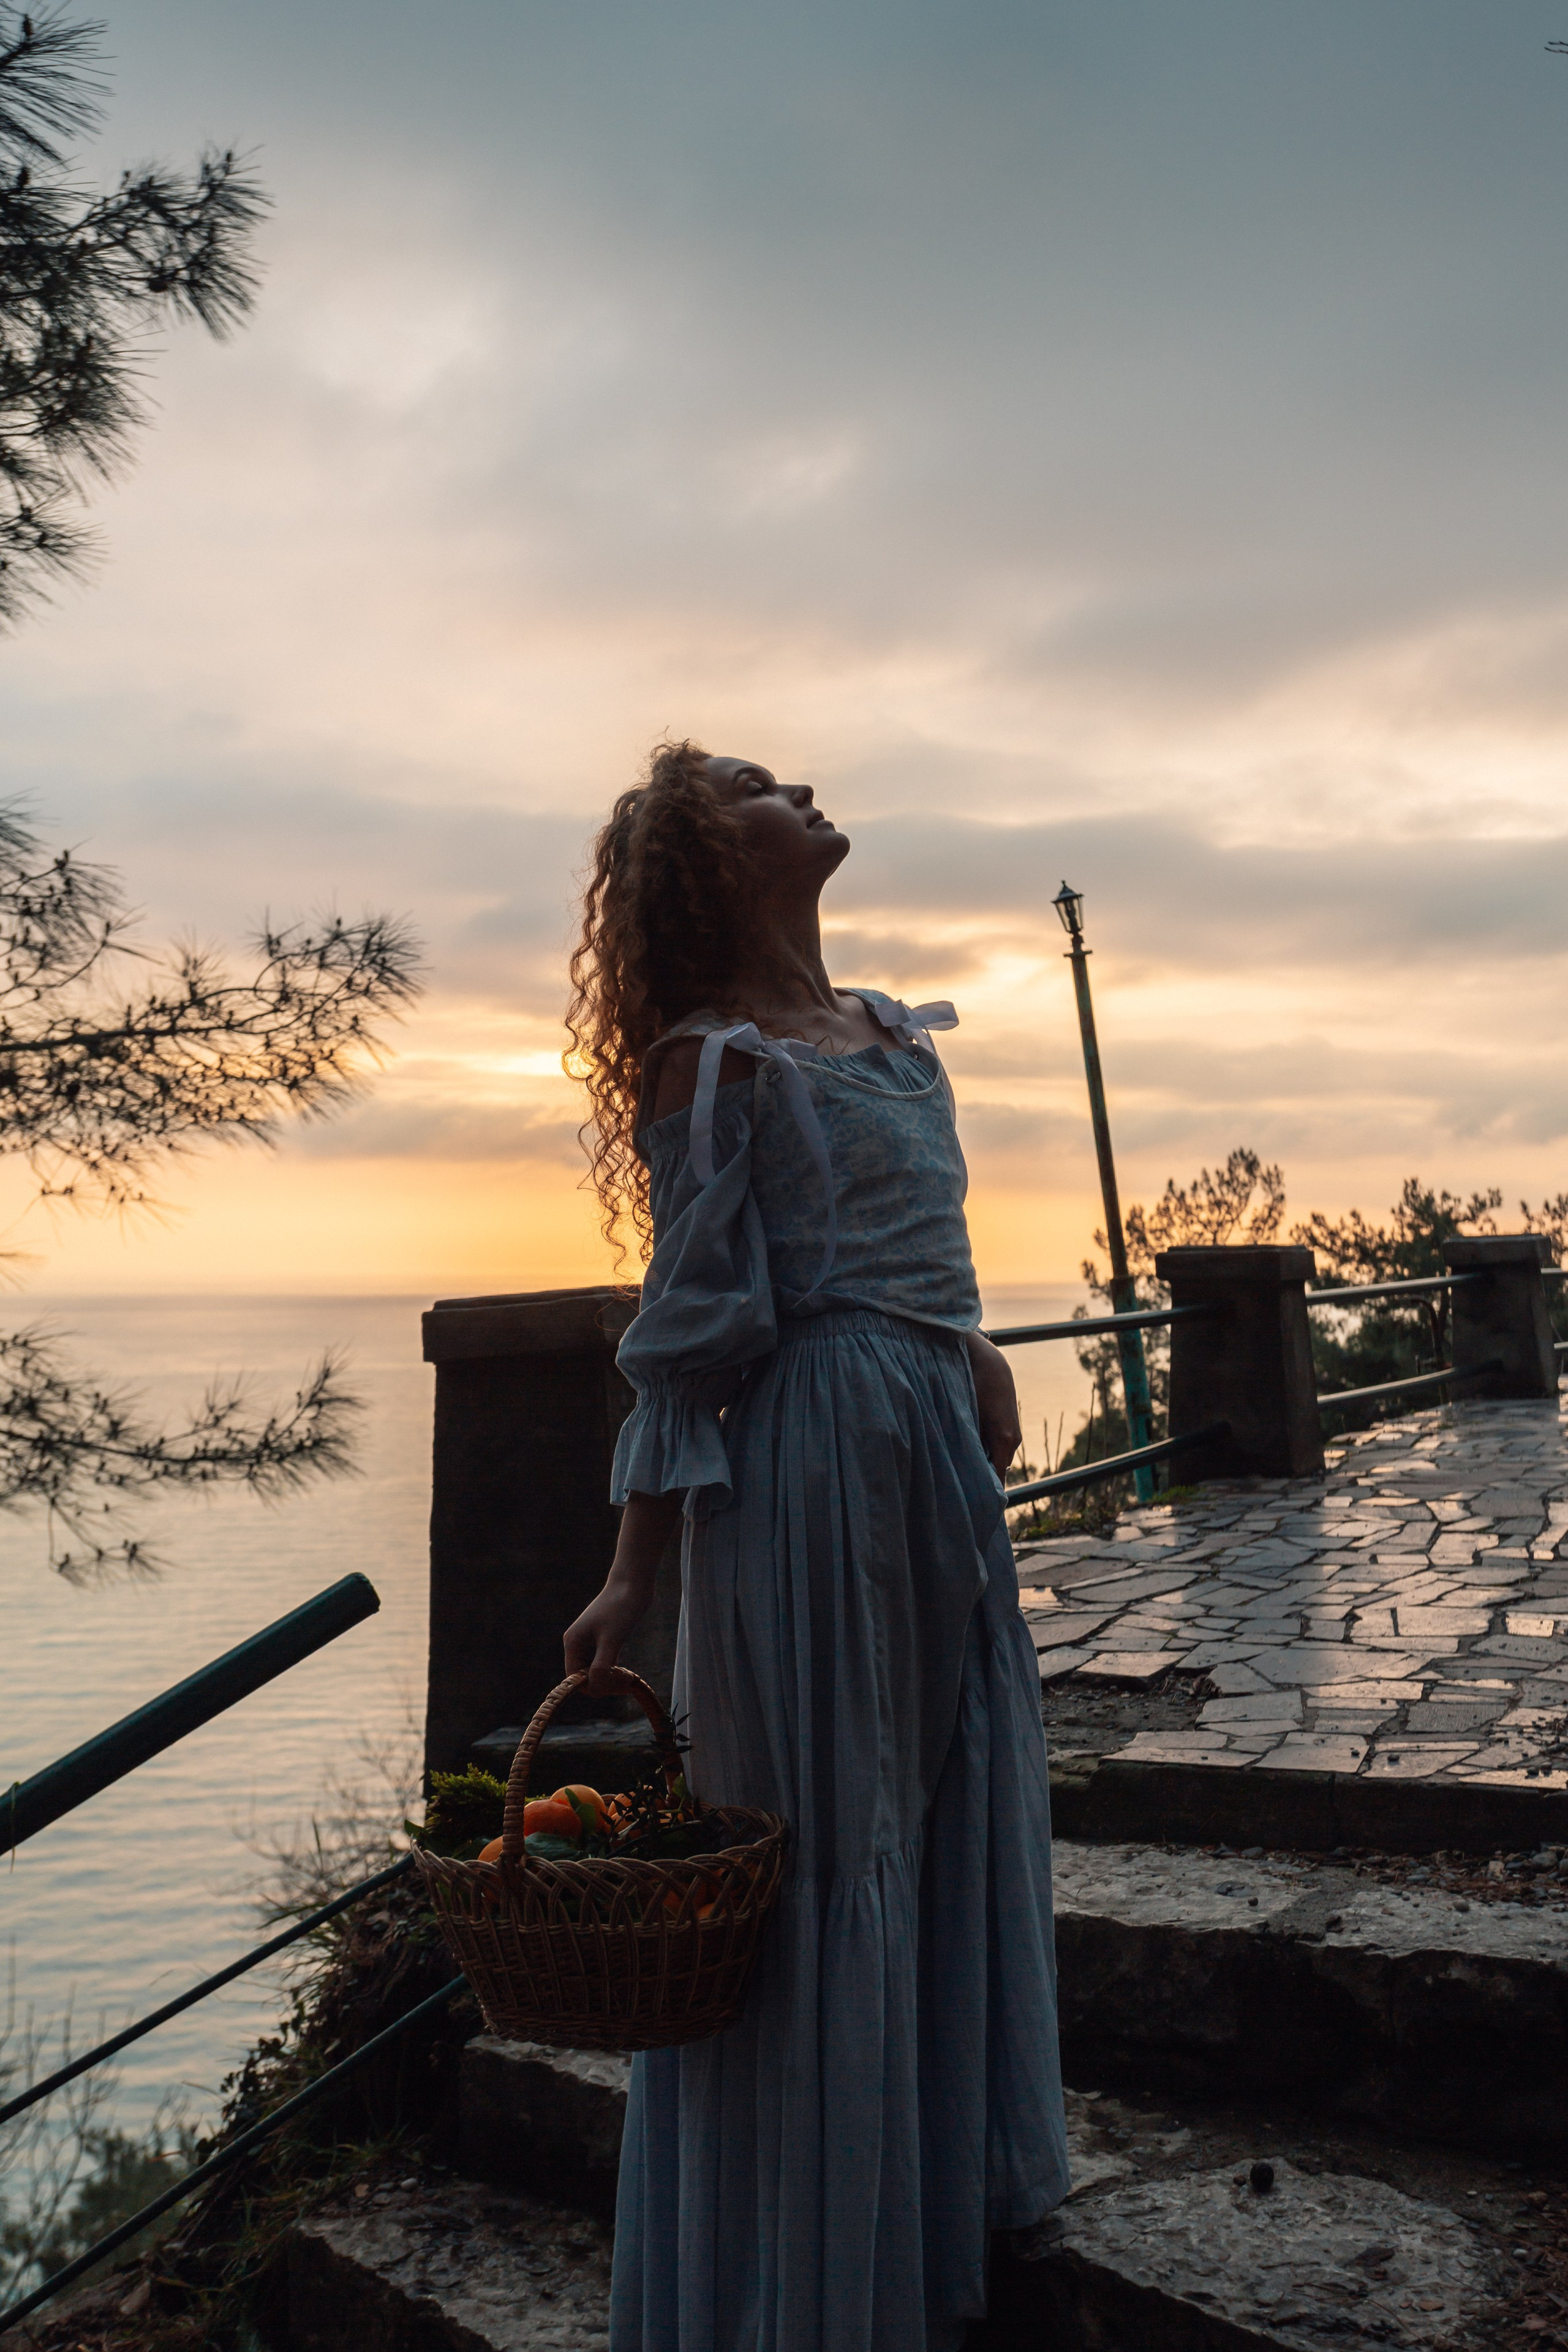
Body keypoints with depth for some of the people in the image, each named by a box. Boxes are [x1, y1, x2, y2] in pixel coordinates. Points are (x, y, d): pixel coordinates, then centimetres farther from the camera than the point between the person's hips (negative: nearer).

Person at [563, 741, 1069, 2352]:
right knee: (829, 1843, 2)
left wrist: (978, 1357, 9)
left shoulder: (894, 1030, 15)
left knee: (957, 1818, 17)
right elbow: (692, 1334, -11)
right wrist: (633, 1578, -12)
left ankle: (951, 2187, 38)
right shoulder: (713, 1059, -8)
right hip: (818, 1462, -8)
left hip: (943, 1453, 8)